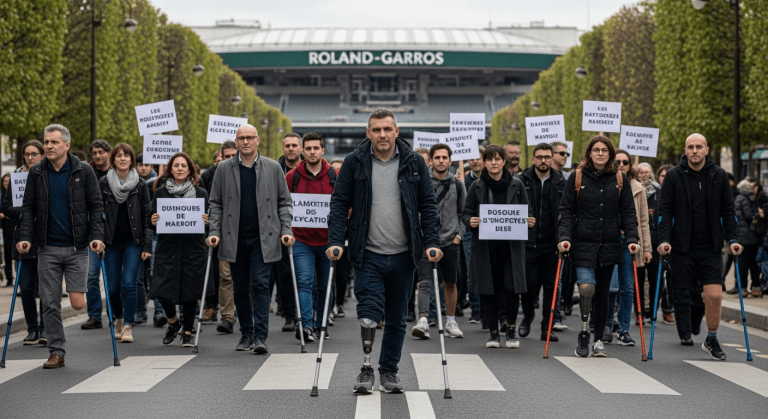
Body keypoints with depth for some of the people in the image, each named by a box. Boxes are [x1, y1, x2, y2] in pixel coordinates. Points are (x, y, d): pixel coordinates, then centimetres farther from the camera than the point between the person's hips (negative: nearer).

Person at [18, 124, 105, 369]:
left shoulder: (83, 171, -1)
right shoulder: (36, 173, 5)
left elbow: (96, 207, -1)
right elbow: (28, 208, 7)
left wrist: (97, 237, -13)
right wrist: (25, 237, -6)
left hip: (77, 247, -2)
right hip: (48, 248, 2)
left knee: (77, 302, -7)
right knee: (50, 303, 1)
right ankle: (57, 352, 12)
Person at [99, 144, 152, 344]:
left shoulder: (140, 185, 2)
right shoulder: (103, 184, 3)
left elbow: (147, 217, 1)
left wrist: (147, 246, -4)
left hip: (133, 241, -1)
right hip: (111, 242, 1)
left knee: (129, 283, -12)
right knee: (113, 287, 3)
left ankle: (128, 326, -3)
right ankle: (119, 318, 29)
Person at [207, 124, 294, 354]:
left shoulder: (273, 168, 5)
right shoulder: (224, 169, 7)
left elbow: (284, 202, 7)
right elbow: (216, 203, 8)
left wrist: (286, 231, -3)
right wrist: (214, 232, -3)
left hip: (263, 238, -2)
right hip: (234, 239, 2)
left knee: (260, 284, -10)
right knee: (240, 289, 8)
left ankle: (260, 336, -10)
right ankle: (246, 334, 19)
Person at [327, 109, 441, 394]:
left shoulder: (414, 162, 3)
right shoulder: (354, 162, 0)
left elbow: (428, 205, 4)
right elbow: (339, 203, 1)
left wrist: (432, 242, -6)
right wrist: (335, 241, -10)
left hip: (403, 255, 2)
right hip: (368, 254, -2)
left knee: (396, 319, 10)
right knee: (369, 312, -9)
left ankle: (389, 371, 23)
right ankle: (366, 368, 5)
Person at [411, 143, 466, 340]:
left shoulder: (457, 185, 7)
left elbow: (464, 212, 15)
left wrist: (459, 234, 5)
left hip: (450, 242, 3)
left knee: (451, 283, 12)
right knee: (425, 282, -13)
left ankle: (451, 322, 24)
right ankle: (423, 320, -19)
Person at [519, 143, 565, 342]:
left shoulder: (560, 183, 6)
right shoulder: (523, 181, 1)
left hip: (551, 243, 1)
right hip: (528, 241, -1)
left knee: (550, 286, 3)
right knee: (529, 283, -1)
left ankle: (547, 327, 11)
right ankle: (528, 315, 26)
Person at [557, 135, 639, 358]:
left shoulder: (620, 179, 6)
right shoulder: (577, 178, 2)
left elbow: (628, 212, 7)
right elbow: (566, 211, 1)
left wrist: (632, 239, -5)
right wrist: (564, 237, -12)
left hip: (609, 245, 2)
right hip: (583, 244, -2)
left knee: (602, 293, 8)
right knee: (587, 287, -19)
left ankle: (598, 340, 21)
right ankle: (583, 332, 0)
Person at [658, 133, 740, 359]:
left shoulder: (719, 176, 6)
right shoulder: (673, 176, 0)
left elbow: (728, 210, 10)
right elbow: (665, 210, -1)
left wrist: (732, 239, 0)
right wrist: (664, 239, -12)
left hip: (710, 247, 1)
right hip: (682, 247, -1)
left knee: (714, 295, -8)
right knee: (683, 294, 3)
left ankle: (711, 340, 7)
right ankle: (685, 335, 19)